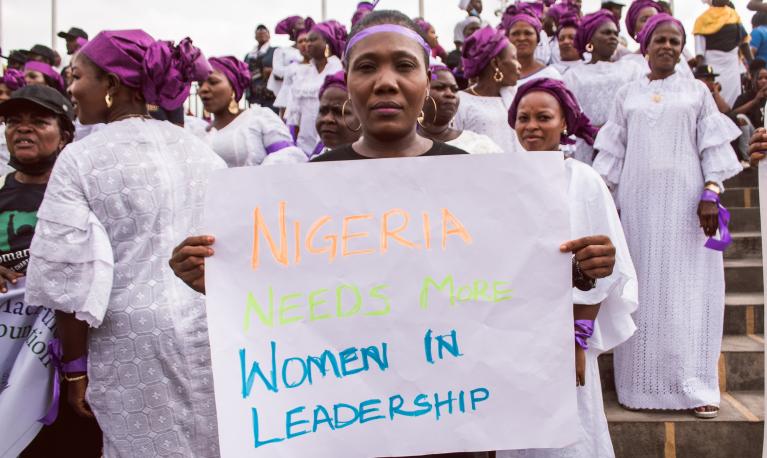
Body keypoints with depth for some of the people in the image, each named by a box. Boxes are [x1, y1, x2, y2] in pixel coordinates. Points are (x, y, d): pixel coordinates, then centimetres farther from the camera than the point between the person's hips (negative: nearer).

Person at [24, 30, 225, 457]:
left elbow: (70, 278, -10)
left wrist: (77, 366, 1)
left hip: (136, 340, -4)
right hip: (212, 327, 4)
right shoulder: (201, 150, 5)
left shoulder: (80, 160, -8)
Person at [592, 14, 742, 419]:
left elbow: (712, 147, 4)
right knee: (643, 289, 2)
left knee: (689, 288, -1)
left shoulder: (697, 92, 9)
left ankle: (694, 385, 6)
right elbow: (613, 151, 9)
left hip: (685, 200, -1)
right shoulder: (627, 95, 11)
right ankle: (643, 383, 9)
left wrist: (711, 194, -7)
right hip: (639, 201, 1)